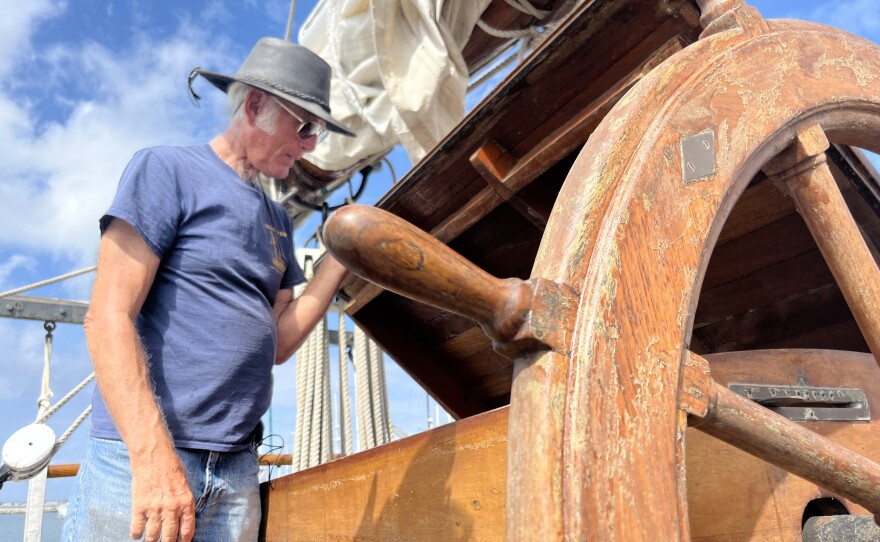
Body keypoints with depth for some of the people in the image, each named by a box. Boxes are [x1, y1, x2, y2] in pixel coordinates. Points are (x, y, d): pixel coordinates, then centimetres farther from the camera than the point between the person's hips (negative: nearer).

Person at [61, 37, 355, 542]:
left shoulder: (279, 221, 15)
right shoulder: (168, 169, -4)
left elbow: (277, 343, 11)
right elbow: (108, 317, -12)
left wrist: (338, 262, 3)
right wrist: (154, 457, -20)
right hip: (140, 455, -6)